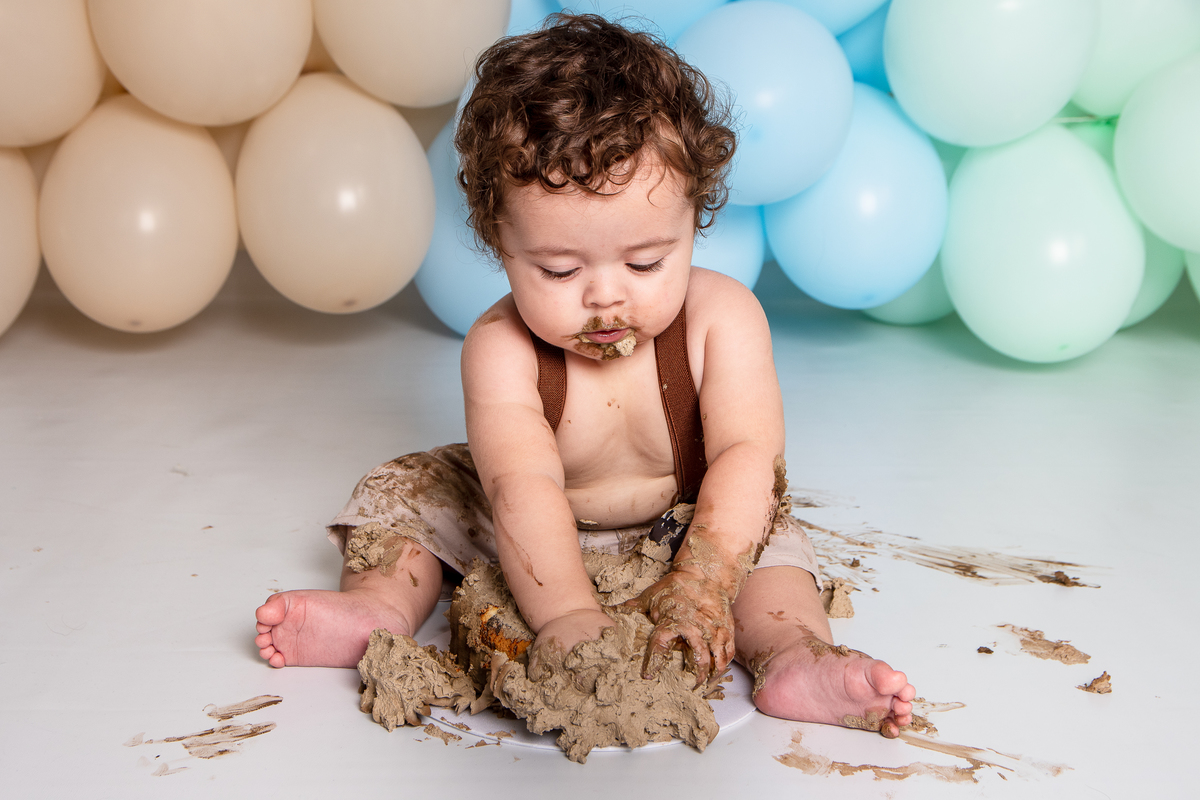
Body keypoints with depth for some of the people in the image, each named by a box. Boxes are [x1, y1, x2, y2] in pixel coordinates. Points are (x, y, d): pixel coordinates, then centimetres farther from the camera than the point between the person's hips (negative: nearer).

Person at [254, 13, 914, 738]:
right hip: (534, 540, 1)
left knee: (765, 535, -24)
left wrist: (701, 585, -45)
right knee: (406, 487, -7)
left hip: (679, 530, 0)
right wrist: (567, 614, -53)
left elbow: (746, 456, -31)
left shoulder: (722, 318, -24)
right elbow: (525, 486, -39)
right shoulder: (502, 349, -27)